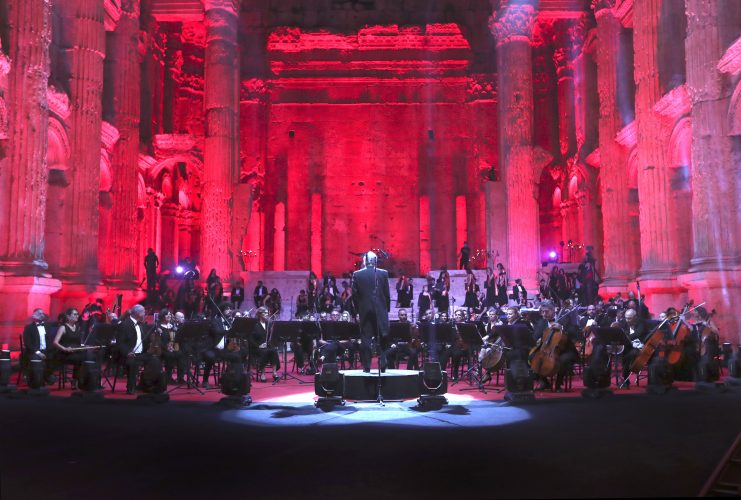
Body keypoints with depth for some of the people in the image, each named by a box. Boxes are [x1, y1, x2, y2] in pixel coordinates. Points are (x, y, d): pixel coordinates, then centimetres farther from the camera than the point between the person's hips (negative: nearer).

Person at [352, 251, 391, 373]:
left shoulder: (357, 275, -2)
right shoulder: (383, 273, -2)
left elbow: (354, 294, -1)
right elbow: (387, 294, 0)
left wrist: (358, 309, 10)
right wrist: (387, 309, 11)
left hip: (364, 310, 0)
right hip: (380, 311, 0)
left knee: (365, 339, 5)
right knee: (382, 338, 8)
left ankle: (366, 366, 5)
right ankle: (383, 365, 5)